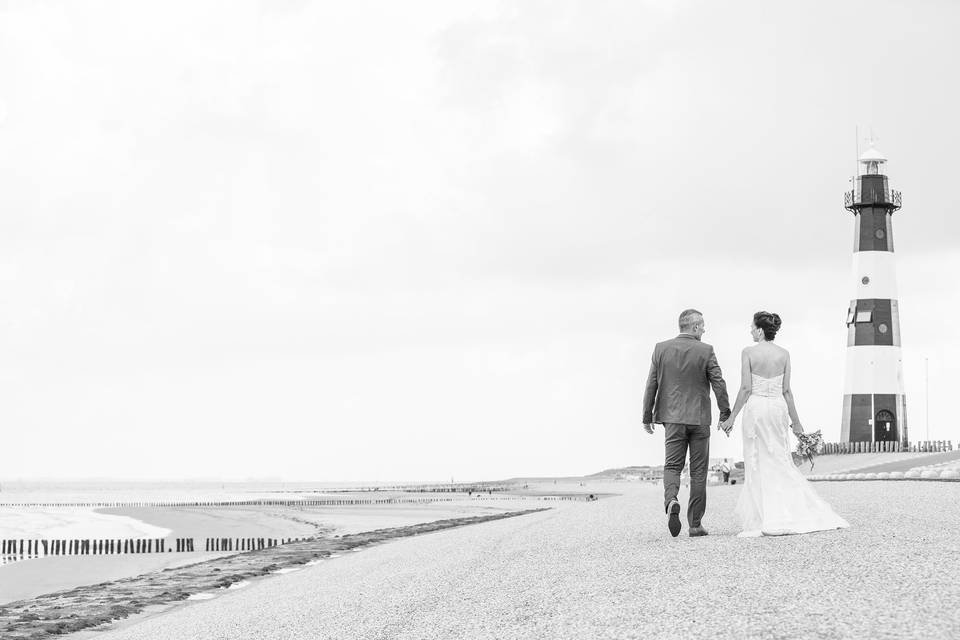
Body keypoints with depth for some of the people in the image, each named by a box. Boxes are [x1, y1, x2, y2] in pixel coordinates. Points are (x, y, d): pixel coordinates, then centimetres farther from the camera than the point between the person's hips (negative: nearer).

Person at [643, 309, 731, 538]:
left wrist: (647, 416, 8)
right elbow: (719, 385, -6)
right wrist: (726, 415, 3)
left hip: (672, 418, 1)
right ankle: (695, 524, 8)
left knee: (672, 466, 6)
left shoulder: (661, 349, 0)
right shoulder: (705, 351, -6)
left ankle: (671, 501, -24)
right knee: (698, 472, 7)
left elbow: (651, 385, 1)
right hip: (699, 419, -1)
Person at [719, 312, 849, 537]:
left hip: (756, 407, -4)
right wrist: (795, 420, 11)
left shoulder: (749, 352, -7)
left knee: (758, 466, 2)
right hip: (778, 408, 4)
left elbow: (746, 388, -10)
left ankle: (763, 521, -1)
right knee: (781, 463, 11)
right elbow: (786, 390, 4)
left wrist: (732, 417, -5)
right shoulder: (784, 354, 4)